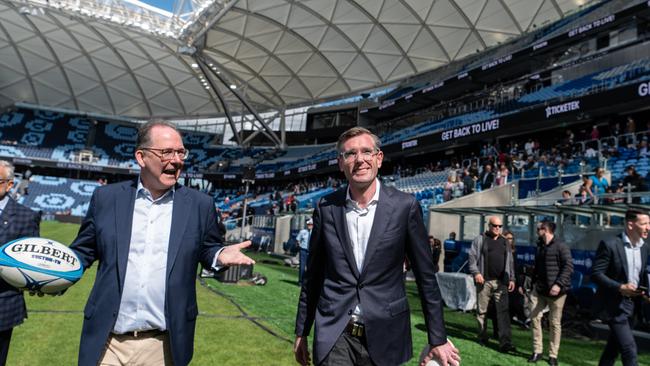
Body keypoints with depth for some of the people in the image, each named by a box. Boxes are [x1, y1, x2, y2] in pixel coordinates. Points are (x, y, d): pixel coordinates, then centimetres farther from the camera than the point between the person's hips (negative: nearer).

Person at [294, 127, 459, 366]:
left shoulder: (405, 206, -7)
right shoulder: (326, 208, -3)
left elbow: (426, 276, -2)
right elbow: (313, 275, 6)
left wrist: (438, 339, 1)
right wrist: (302, 332, 10)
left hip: (384, 336, 0)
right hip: (334, 336, 1)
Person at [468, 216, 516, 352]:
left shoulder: (504, 242, 17)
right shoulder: (480, 239, 3)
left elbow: (510, 262, 18)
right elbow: (472, 257, -4)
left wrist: (511, 279, 11)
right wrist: (476, 273, -15)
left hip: (501, 282, 3)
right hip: (484, 281, -3)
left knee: (503, 312, -4)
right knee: (482, 311, 5)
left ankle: (505, 342, -4)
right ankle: (483, 337, 19)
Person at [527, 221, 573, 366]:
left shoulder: (560, 246, -9)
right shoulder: (539, 246, 15)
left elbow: (568, 266, -17)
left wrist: (559, 284, -25)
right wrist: (533, 283, 14)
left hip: (555, 291, -6)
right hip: (539, 289, 6)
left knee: (555, 322, 4)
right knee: (535, 317, 0)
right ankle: (537, 351, 10)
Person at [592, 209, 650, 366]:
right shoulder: (609, 244, -16)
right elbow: (596, 274, -16)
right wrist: (620, 288, -25)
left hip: (631, 306, 7)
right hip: (614, 305, -7)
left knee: (613, 347, 16)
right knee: (629, 349, -8)